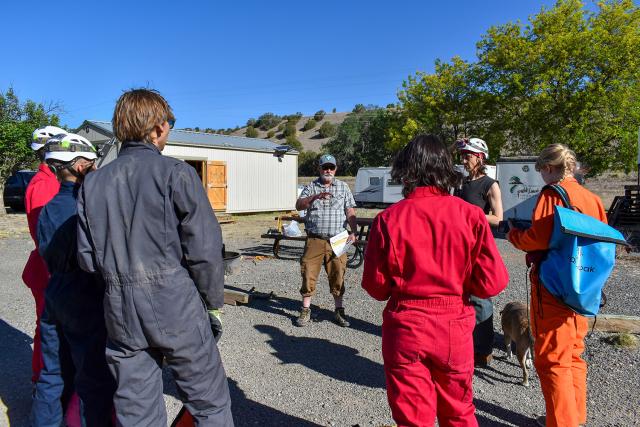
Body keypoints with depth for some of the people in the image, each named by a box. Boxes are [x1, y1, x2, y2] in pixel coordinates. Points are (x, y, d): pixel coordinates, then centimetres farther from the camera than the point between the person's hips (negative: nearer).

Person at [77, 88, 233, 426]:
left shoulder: (93, 182, 6)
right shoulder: (176, 173, -10)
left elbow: (87, 258, 5)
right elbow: (204, 248, -14)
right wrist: (213, 302, -2)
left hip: (121, 311, 5)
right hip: (176, 308, -5)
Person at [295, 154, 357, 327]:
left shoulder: (343, 187, 10)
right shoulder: (311, 187, 8)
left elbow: (350, 212, 7)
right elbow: (299, 206, -7)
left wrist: (353, 232, -6)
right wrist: (315, 197, -23)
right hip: (315, 239, 0)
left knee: (337, 275, 4)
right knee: (309, 274, 0)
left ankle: (339, 311, 19)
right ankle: (305, 310, 14)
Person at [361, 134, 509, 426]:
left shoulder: (388, 219, -13)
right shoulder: (470, 215, -10)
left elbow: (376, 286, -7)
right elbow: (493, 282, -9)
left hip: (405, 329, -2)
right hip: (455, 327, 2)